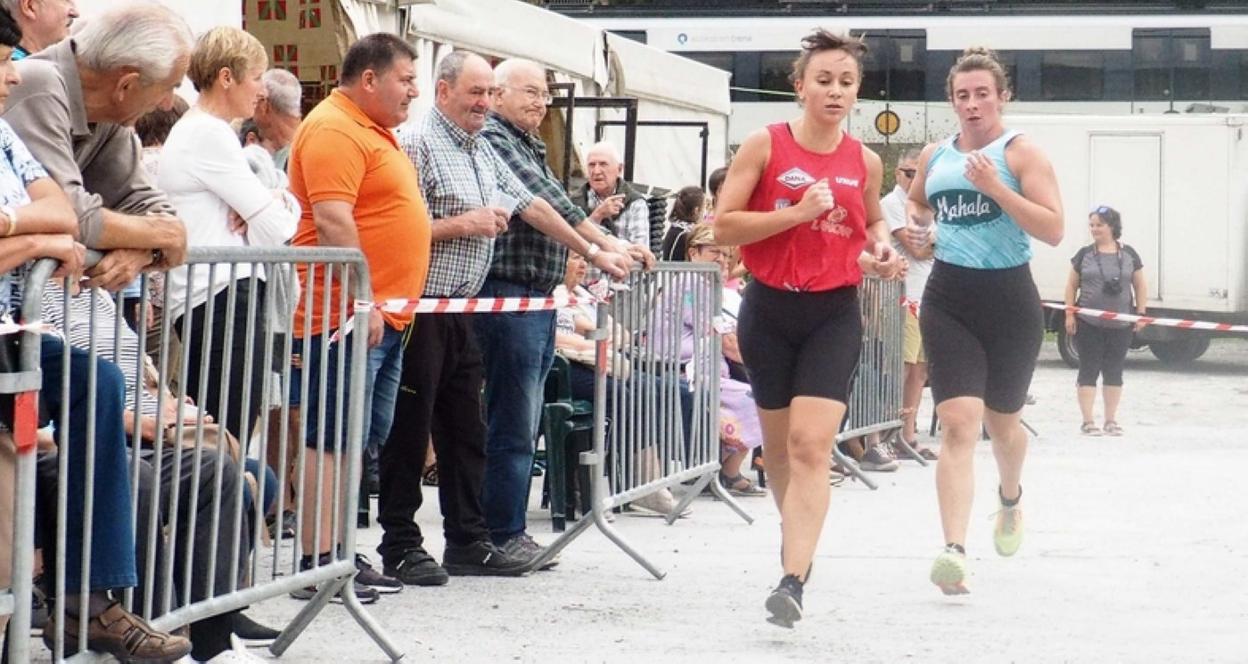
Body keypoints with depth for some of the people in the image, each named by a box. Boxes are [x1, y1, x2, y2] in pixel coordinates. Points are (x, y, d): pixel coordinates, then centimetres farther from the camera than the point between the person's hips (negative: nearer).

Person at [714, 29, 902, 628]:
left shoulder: (865, 162, 4)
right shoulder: (765, 146, -5)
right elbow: (723, 225, -10)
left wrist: (882, 247, 2)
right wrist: (797, 213, -19)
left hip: (834, 314, 0)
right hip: (770, 309, 0)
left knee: (812, 444, -14)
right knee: (778, 441, 15)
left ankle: (793, 581, -21)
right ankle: (795, 530, 42)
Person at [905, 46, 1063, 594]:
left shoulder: (1022, 154, -6)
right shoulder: (934, 156, 8)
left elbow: (1053, 230, -14)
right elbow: (916, 204, 28)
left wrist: (996, 188, -23)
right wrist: (917, 228, 5)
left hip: (1009, 300, -2)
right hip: (948, 299, 2)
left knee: (1002, 420, 17)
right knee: (957, 423, -14)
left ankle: (1010, 499, 51)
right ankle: (955, 550, -22)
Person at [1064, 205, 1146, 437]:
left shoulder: (1129, 255, 5)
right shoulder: (1084, 255, 2)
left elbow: (1140, 286, 10)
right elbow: (1072, 285, 6)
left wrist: (1141, 313, 4)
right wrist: (1069, 313, -2)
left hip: (1120, 325, 1)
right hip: (1088, 324, -1)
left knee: (1114, 372, 8)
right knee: (1088, 371, -2)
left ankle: (1111, 420, 16)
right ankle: (1088, 421, 1)